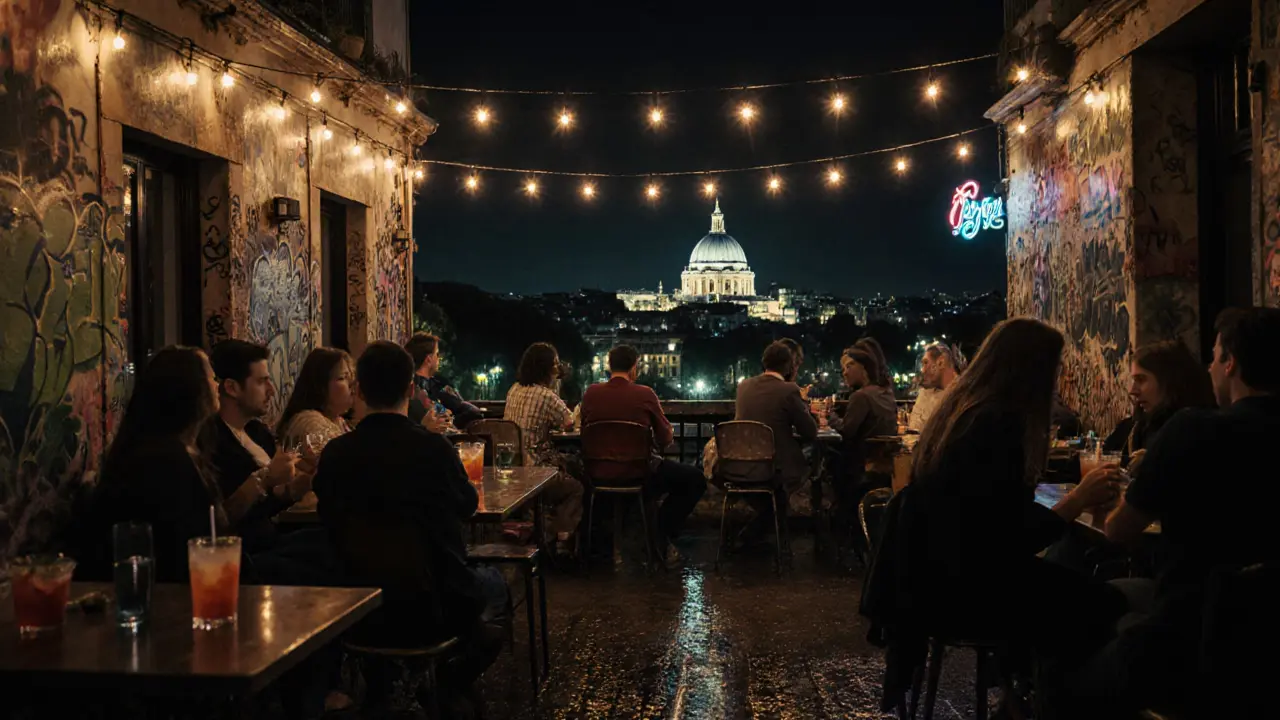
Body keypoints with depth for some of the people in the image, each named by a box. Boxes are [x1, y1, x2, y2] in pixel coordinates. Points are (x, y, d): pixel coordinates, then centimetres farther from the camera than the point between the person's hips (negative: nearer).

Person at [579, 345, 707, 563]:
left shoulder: (590, 393, -3)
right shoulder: (645, 394, -12)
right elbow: (665, 439, -5)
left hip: (599, 475, 5)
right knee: (695, 480, 14)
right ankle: (661, 538, 14)